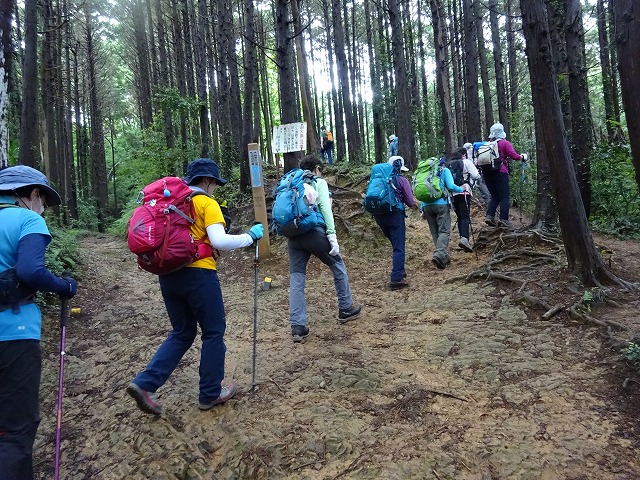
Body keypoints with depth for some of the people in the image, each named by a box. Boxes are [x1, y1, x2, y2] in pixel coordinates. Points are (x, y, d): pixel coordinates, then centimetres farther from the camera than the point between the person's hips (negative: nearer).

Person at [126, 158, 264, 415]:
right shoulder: (206, 203, -7)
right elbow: (220, 241, -18)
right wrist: (250, 236, -7)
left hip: (168, 274, 7)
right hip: (198, 274, -7)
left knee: (181, 334, 18)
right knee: (214, 332, 10)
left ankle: (144, 383, 6)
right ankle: (211, 393, 19)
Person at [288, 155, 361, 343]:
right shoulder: (319, 182, 8)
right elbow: (325, 208, -6)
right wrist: (332, 236, -11)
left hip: (293, 235, 5)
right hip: (313, 231, -5)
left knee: (296, 278, 6)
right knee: (338, 265, 17)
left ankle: (298, 327, 4)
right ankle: (346, 309, 27)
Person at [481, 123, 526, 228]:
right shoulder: (505, 143, -2)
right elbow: (513, 155, -9)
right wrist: (522, 157, 6)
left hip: (487, 172, 5)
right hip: (500, 172, -5)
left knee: (494, 196, 15)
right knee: (504, 197, 0)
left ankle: (489, 216, 1)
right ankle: (503, 219, -6)